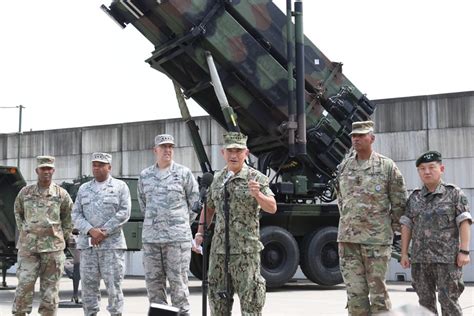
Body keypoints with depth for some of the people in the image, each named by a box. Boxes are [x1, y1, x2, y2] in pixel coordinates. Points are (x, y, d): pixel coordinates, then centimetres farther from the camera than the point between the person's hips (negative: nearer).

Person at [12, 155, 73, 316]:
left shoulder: (61, 194, 3)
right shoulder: (25, 192, 6)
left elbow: (69, 218, 12)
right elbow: (18, 213, 21)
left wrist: (63, 237, 7)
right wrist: (24, 231, 12)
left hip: (53, 247, 0)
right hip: (28, 246, 1)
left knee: (50, 285, 3)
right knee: (25, 283, -5)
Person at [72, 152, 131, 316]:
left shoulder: (120, 186, 5)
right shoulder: (84, 189, 15)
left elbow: (124, 213, -4)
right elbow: (76, 214, 8)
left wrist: (104, 232, -11)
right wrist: (91, 231, -10)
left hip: (112, 243, -3)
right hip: (87, 244, 3)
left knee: (113, 284, -4)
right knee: (88, 284, 3)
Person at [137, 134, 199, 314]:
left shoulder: (183, 173, 2)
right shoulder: (145, 176, 10)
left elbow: (195, 202, 7)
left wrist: (183, 224, 7)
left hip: (177, 238, -4)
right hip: (150, 238, 4)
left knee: (178, 281, -3)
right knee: (153, 281, 6)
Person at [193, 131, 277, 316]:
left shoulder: (255, 178, -6)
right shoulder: (217, 179, 11)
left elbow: (272, 208, -15)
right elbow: (209, 207, 22)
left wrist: (258, 195, -34)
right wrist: (200, 232, 13)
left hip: (245, 250, -6)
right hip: (219, 249, 6)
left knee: (249, 300, -4)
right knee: (217, 297, 13)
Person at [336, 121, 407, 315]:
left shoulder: (387, 166, -2)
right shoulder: (343, 167, 10)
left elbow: (399, 202, 1)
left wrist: (397, 228, 3)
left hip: (377, 239, -4)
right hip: (348, 239, 4)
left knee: (377, 289, 1)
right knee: (354, 291, 5)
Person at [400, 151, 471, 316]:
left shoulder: (454, 193, 0)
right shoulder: (414, 198, 10)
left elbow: (464, 222, -5)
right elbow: (407, 226, 11)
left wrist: (464, 251, -13)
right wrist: (404, 253, 6)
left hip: (447, 258, -4)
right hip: (419, 259, 4)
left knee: (448, 300, -5)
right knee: (425, 301, 9)